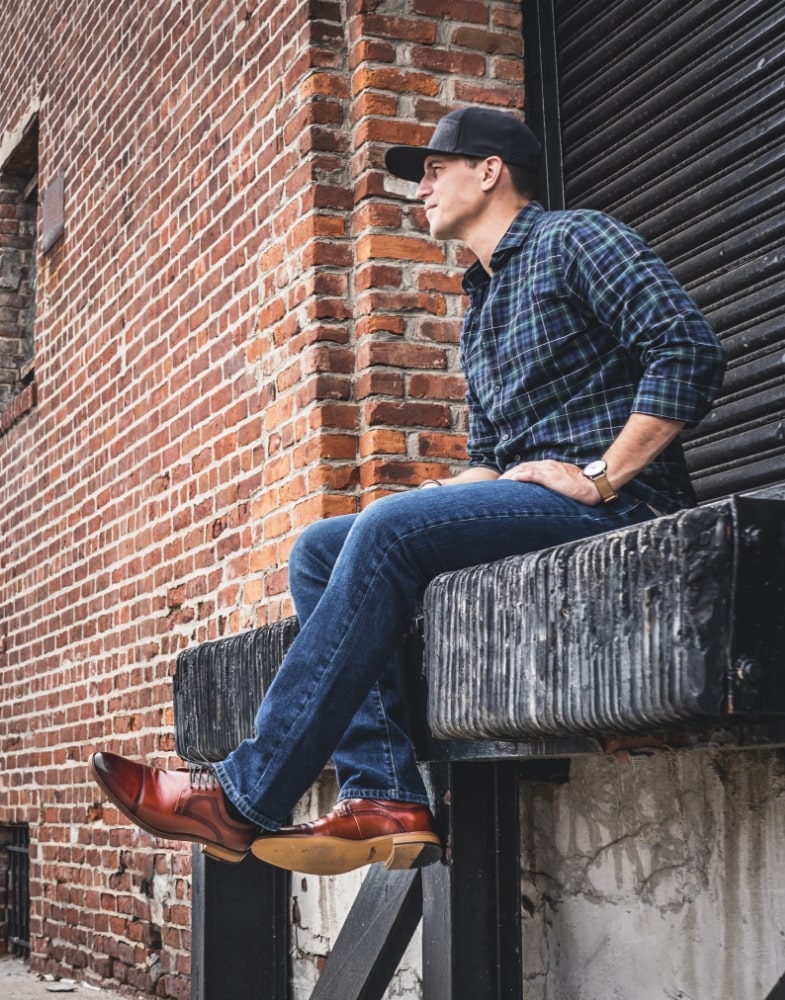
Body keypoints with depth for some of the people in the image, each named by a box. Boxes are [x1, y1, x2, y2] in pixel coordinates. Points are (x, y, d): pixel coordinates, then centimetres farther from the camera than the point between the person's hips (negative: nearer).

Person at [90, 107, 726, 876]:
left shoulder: (573, 241, 0)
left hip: (609, 506, -9)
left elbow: (690, 350, -14)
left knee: (390, 527, -28)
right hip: (524, 503, 9)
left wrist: (601, 478, -18)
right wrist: (441, 496, 2)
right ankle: (383, 795, -19)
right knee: (318, 551, -4)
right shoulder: (479, 314, 27)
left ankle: (248, 795, -25)